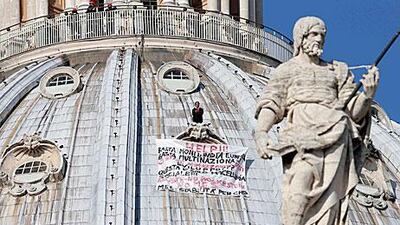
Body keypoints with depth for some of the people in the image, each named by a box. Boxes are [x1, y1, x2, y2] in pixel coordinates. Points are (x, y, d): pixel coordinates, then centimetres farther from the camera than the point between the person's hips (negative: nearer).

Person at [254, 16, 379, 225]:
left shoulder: (337, 71, 28)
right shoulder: (285, 71, 22)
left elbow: (353, 112, 20)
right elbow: (271, 105, 9)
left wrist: (367, 95, -2)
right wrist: (261, 133, -11)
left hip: (336, 137, 2)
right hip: (302, 135, -2)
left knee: (329, 198, -13)